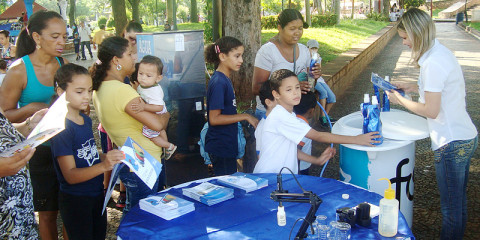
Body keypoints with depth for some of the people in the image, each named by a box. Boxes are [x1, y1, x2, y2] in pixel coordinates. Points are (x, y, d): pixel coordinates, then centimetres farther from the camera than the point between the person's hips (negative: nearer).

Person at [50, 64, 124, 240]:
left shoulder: (86, 120, 6)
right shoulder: (62, 127, -20)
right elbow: (70, 175, -25)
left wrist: (110, 158, 1)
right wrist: (103, 166, -40)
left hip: (97, 194, 8)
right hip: (75, 200, -8)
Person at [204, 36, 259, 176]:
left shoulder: (225, 79, 10)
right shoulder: (219, 82, -19)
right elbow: (214, 119, -23)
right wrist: (245, 116, -19)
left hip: (228, 145, 9)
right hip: (220, 148, -9)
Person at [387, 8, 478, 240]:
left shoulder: (433, 62, -21)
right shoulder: (441, 52, 9)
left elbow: (431, 110, -20)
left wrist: (400, 100, -7)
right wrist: (412, 87, 15)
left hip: (452, 144, -10)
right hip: (466, 137, 10)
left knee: (451, 209, 4)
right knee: (459, 201, 23)